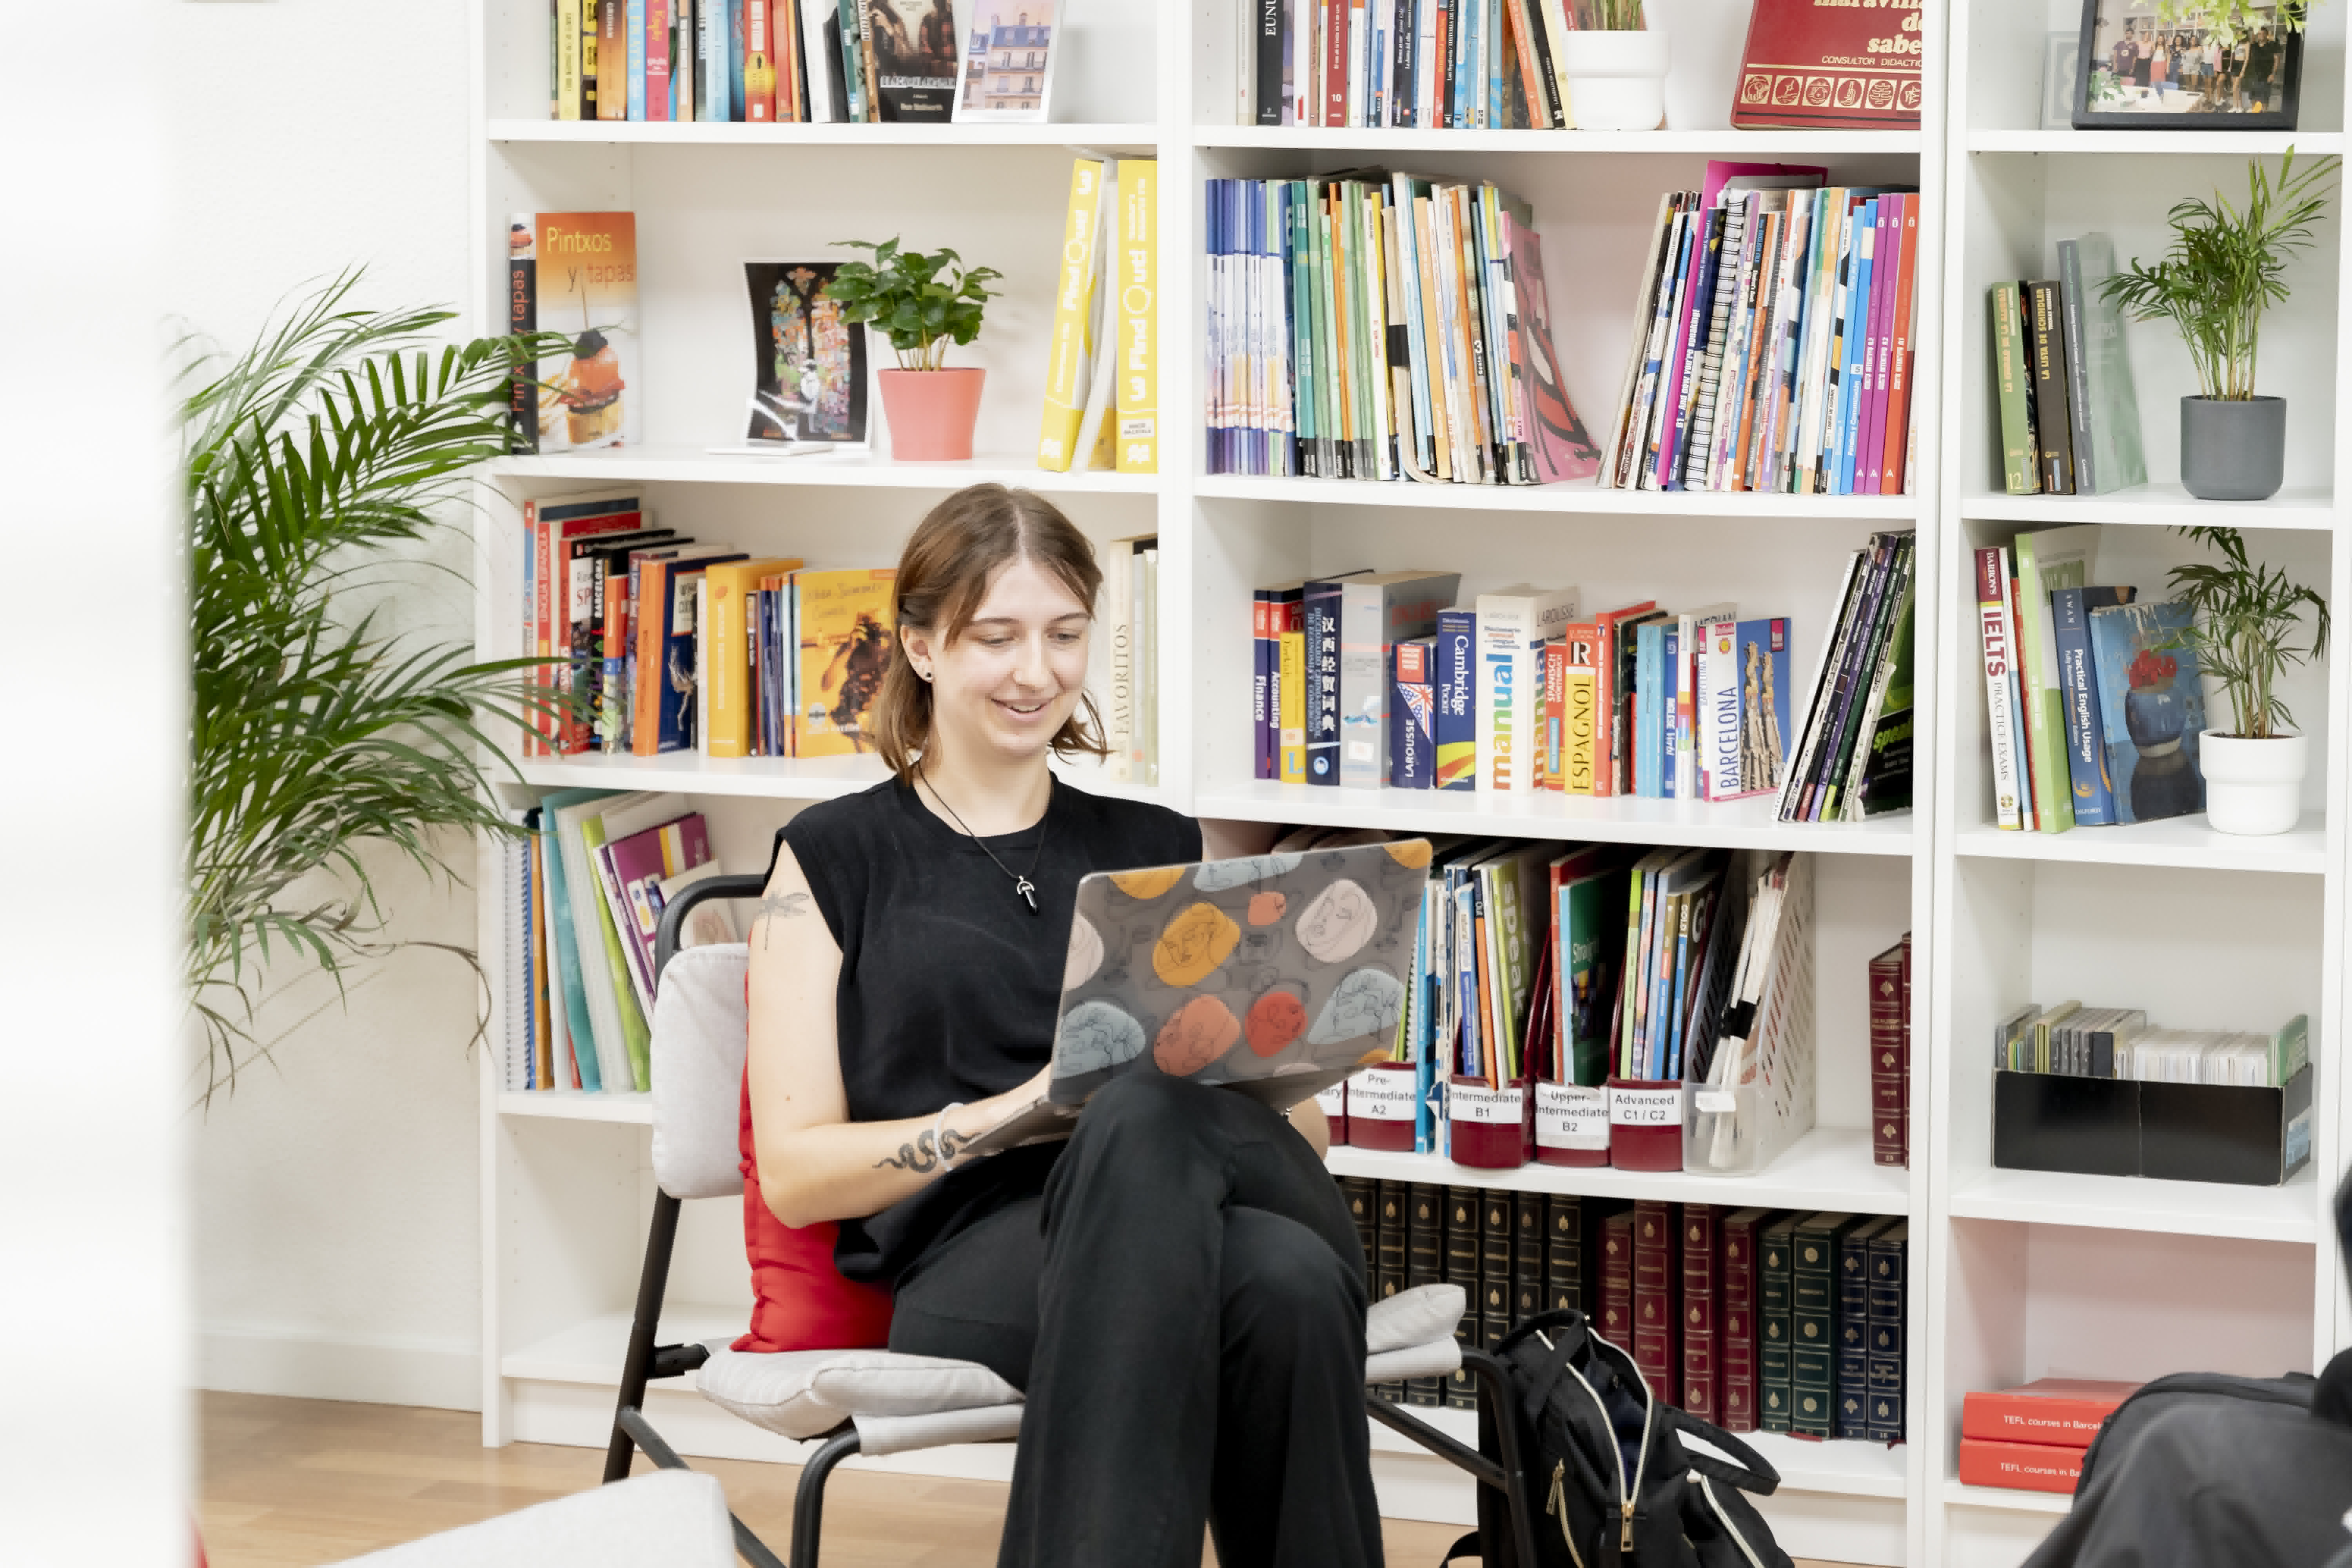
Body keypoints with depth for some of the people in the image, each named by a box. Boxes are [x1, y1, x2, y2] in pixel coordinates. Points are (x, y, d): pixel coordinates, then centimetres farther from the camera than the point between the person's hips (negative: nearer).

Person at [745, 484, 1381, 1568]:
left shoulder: (1157, 850, 26)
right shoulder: (836, 859, 16)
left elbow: (1305, 1134, 23)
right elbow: (796, 1171, 5)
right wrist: (1021, 1111, -10)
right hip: (968, 1253, -3)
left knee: (1289, 1283, -39)